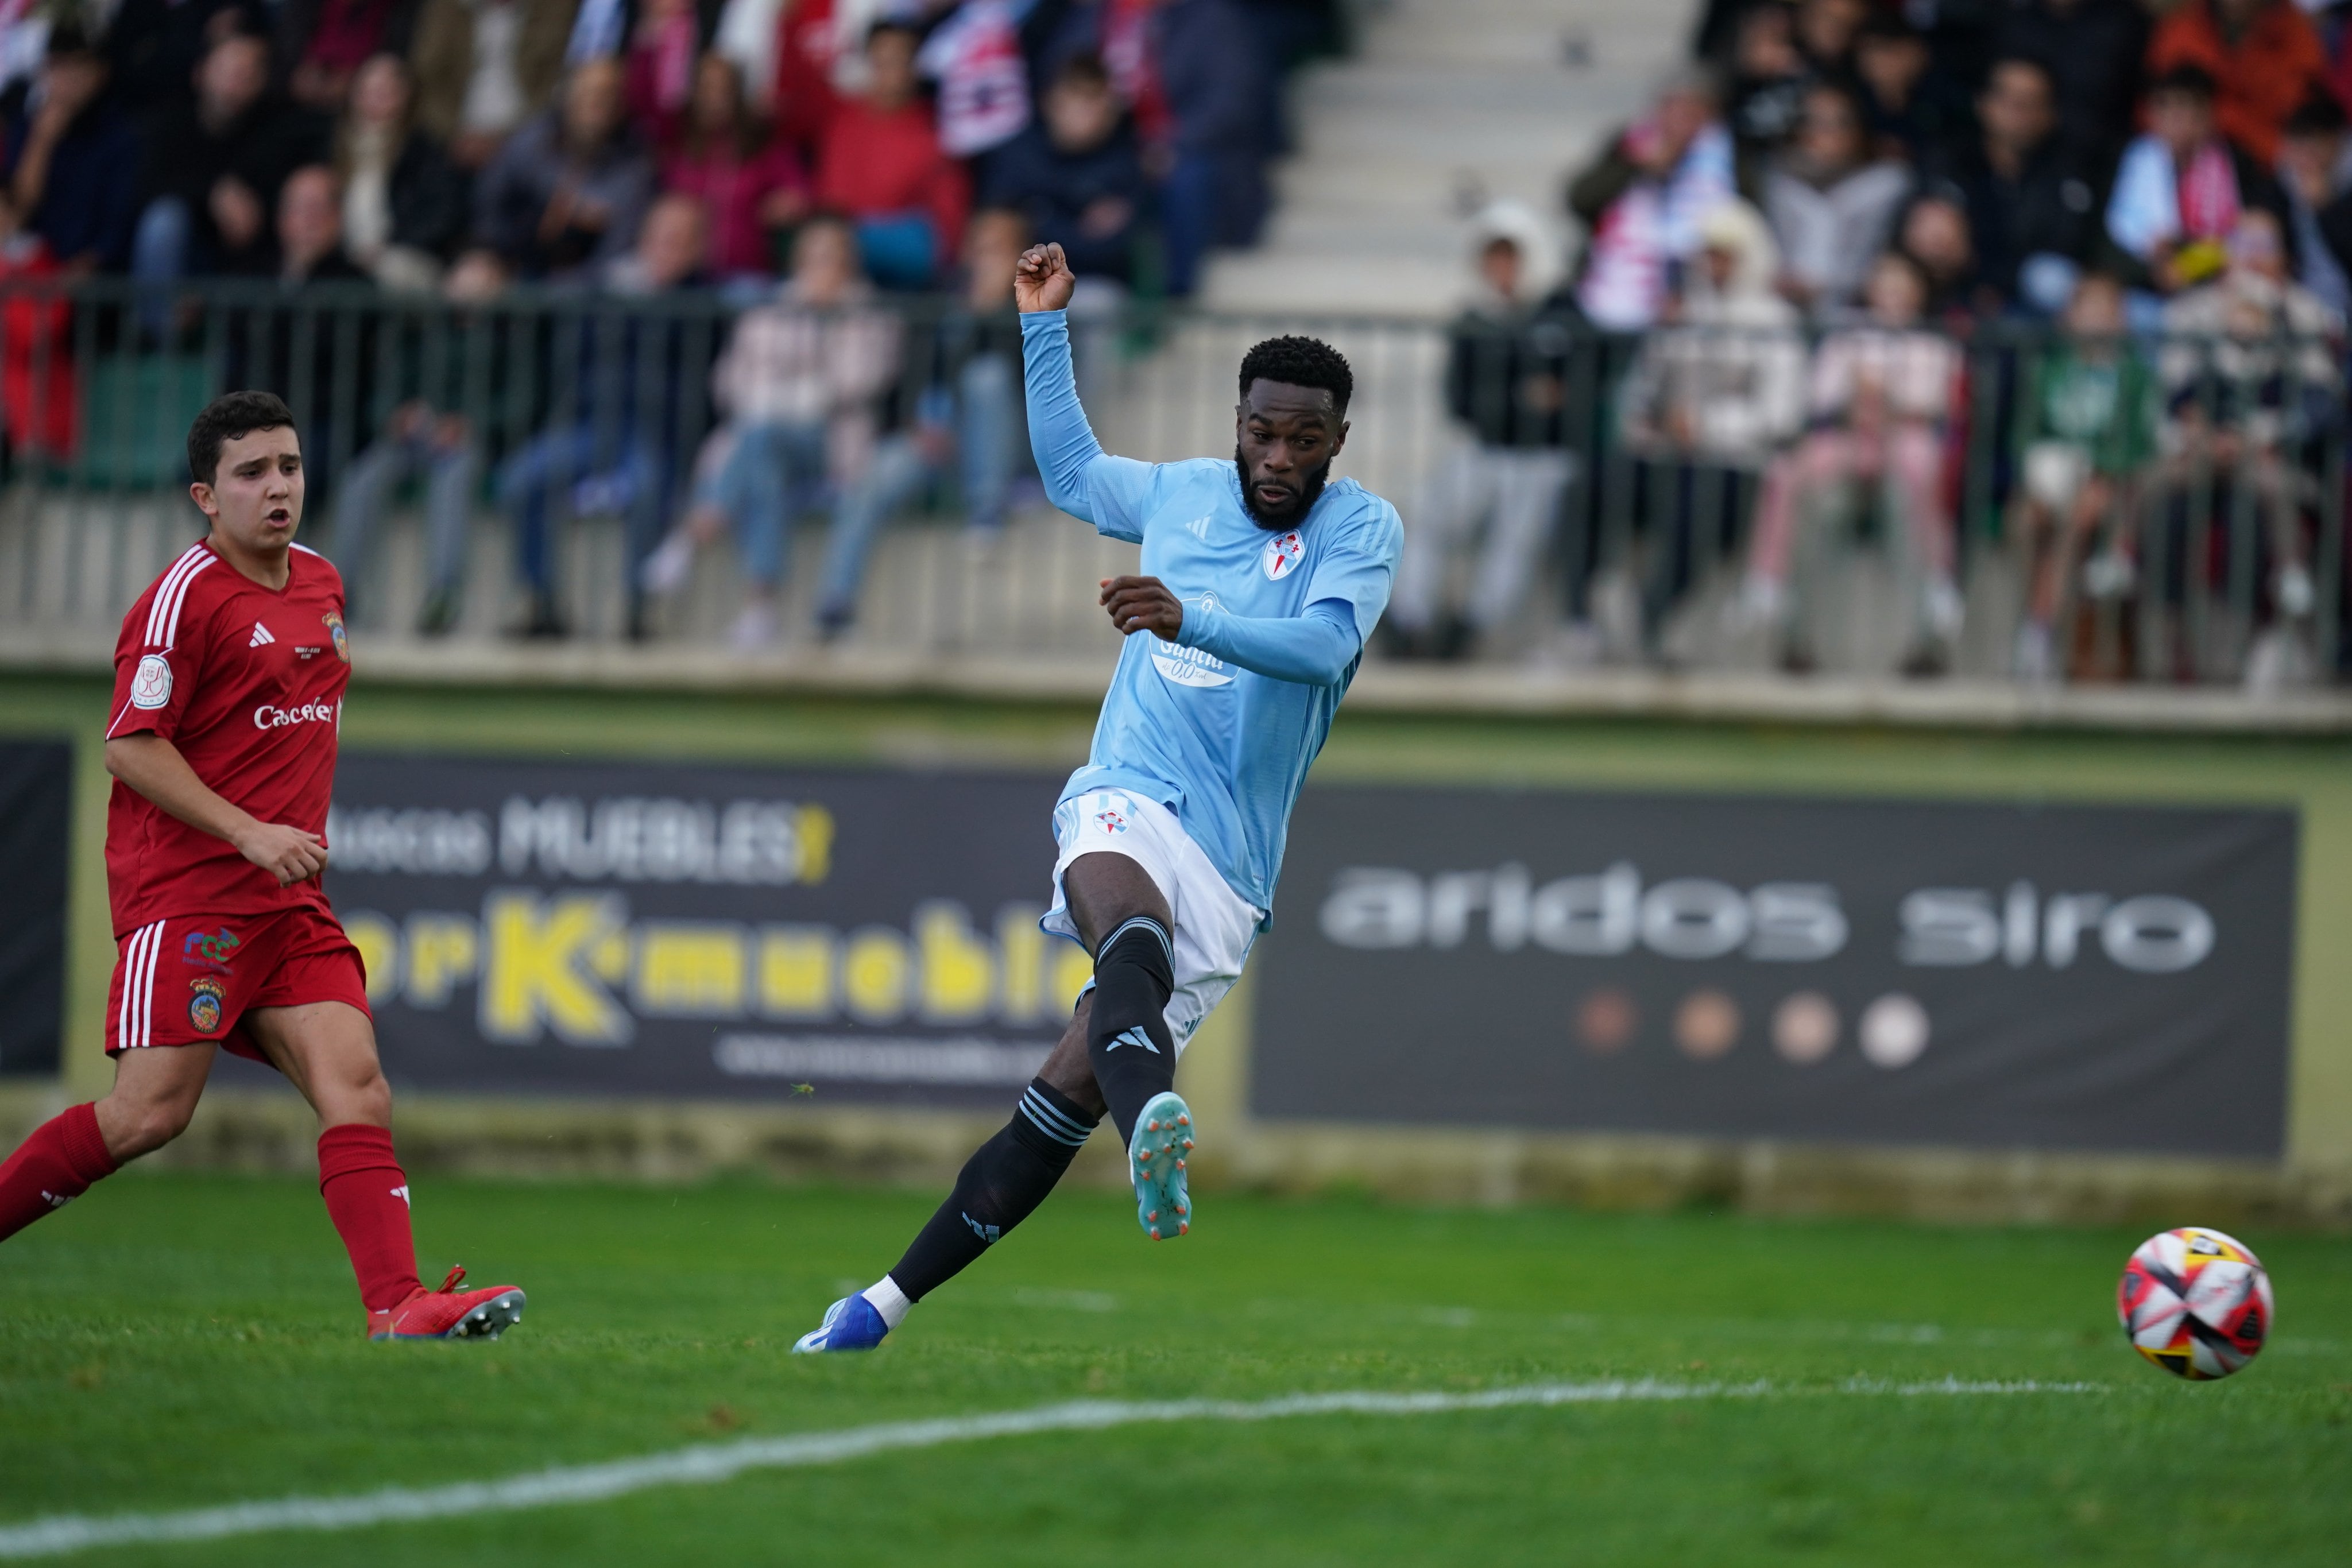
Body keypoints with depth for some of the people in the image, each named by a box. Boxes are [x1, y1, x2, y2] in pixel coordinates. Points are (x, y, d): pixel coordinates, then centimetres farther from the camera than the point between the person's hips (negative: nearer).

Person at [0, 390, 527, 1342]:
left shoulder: (322, 584, 15)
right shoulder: (186, 596, -10)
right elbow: (131, 747, -14)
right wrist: (249, 834, -19)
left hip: (290, 903, 7)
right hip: (187, 893, -7)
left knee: (357, 1088, -10)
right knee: (151, 1112, -13)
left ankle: (399, 1310, -21)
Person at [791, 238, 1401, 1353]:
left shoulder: (1363, 528, 1)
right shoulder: (1183, 492, 15)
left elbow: (1322, 646, -18)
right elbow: (1071, 473, 37)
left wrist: (1190, 619, -33)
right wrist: (1046, 328, 32)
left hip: (1229, 867, -1)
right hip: (1126, 802, 1)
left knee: (1069, 1094, -4)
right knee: (1133, 937, -36)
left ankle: (891, 1301, 6)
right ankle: (1152, 1134, -67)